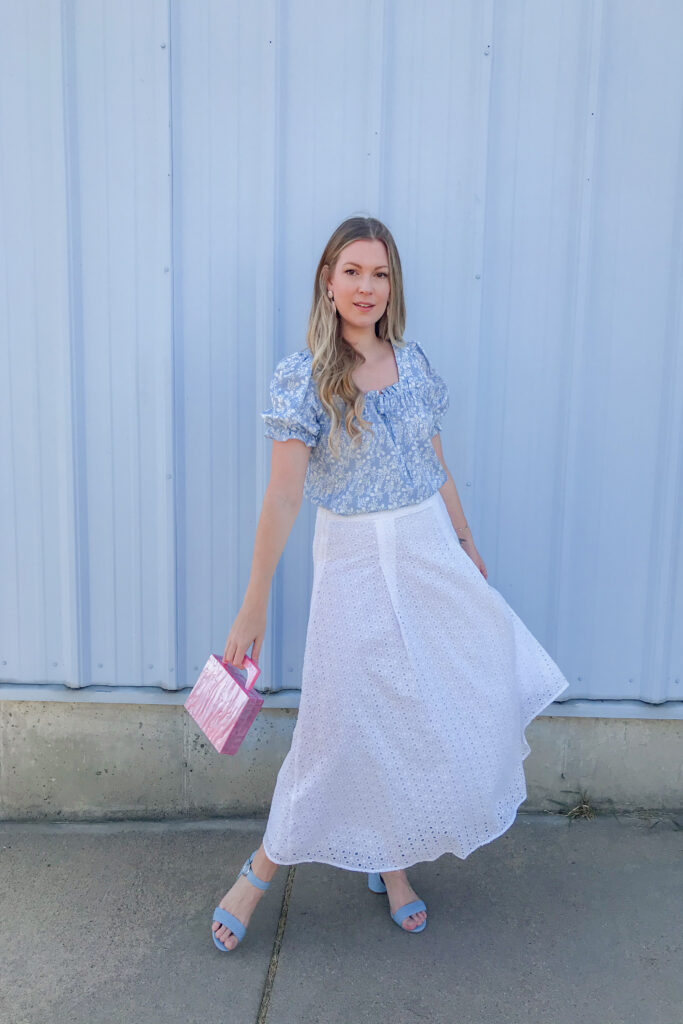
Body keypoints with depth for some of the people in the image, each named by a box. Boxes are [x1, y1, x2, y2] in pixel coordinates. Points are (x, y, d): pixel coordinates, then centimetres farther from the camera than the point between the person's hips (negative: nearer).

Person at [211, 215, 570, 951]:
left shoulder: (413, 362, 3)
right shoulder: (302, 375, -12)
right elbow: (282, 496, -15)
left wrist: (466, 545, 16)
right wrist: (253, 608, -16)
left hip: (430, 552, 5)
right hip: (354, 560, -5)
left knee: (422, 712, 10)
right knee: (344, 724, 2)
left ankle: (390, 861, 32)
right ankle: (264, 866, 24)